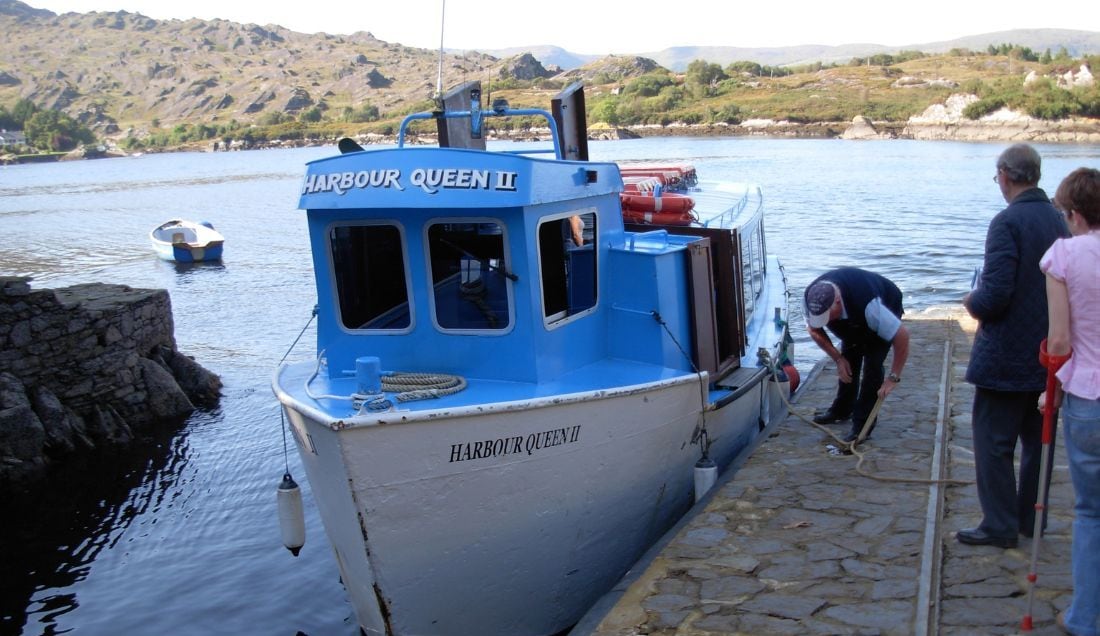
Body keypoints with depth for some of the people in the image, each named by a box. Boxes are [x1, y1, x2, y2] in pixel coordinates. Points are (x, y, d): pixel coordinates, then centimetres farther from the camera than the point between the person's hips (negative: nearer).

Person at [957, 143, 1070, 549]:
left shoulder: (1008, 222, -18)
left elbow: (996, 293, -24)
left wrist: (972, 303, -3)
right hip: (1048, 353, 8)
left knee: (993, 441, 2)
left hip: (1006, 355, -7)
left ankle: (1000, 526, 7)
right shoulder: (1058, 221, 5)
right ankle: (1031, 519, 25)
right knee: (1037, 438, 16)